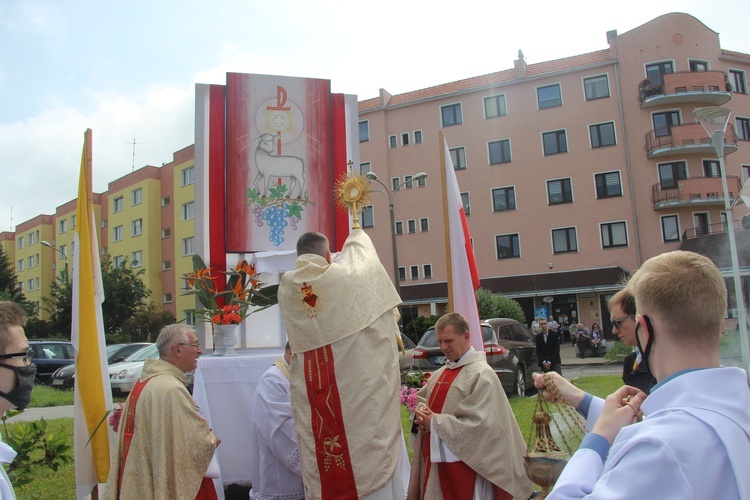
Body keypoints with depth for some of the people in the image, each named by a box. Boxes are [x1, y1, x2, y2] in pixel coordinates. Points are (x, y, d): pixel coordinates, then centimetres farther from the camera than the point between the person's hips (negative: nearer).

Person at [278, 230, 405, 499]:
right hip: (354, 386, -3)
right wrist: (357, 234, 38)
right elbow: (360, 248, 15)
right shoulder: (344, 275, -6)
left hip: (309, 388, 4)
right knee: (362, 436, 6)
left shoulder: (286, 288, 3)